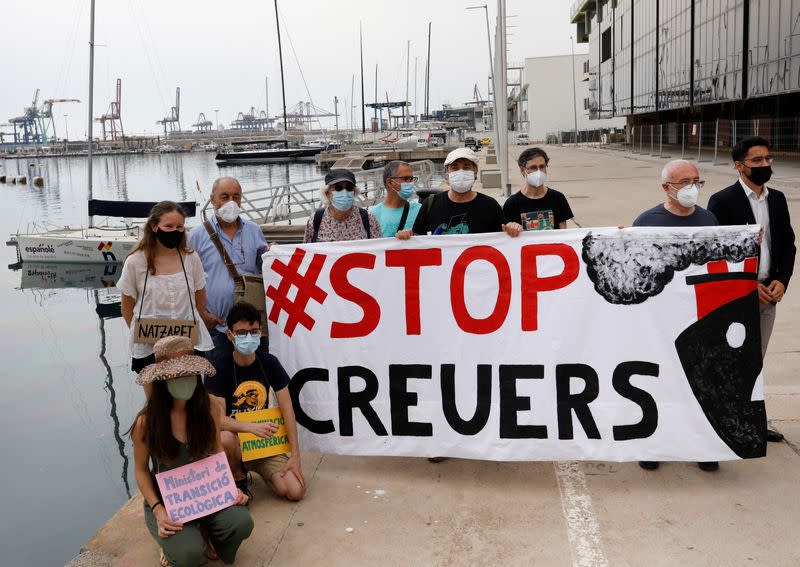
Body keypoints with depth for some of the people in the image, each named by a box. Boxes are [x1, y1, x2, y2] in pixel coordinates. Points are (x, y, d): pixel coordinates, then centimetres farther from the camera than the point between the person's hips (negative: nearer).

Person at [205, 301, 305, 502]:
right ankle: (238, 478, -5)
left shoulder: (269, 363, -4)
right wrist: (253, 427, -36)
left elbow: (287, 410, -4)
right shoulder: (220, 369, -12)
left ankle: (258, 469, 17)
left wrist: (295, 455, -9)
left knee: (296, 491, -15)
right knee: (225, 438, -39)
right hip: (235, 439, -2)